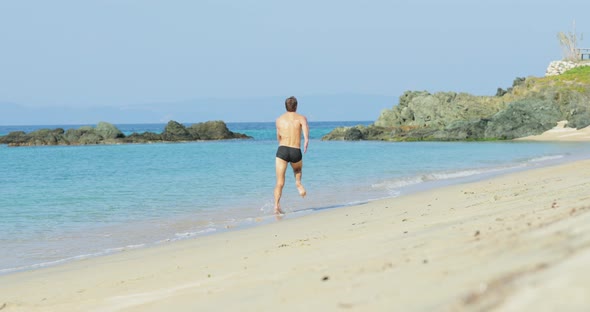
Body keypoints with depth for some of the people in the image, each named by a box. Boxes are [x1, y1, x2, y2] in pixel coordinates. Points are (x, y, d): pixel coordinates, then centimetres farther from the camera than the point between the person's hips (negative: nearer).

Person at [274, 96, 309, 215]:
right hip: (296, 152, 0)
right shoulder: (301, 118, 6)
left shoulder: (279, 119, 14)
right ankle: (298, 183, 6)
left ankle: (277, 206, -16)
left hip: (282, 150, 0)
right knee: (298, 169, 35)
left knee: (280, 182, 0)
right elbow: (306, 133, -13)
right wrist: (305, 146, 0)